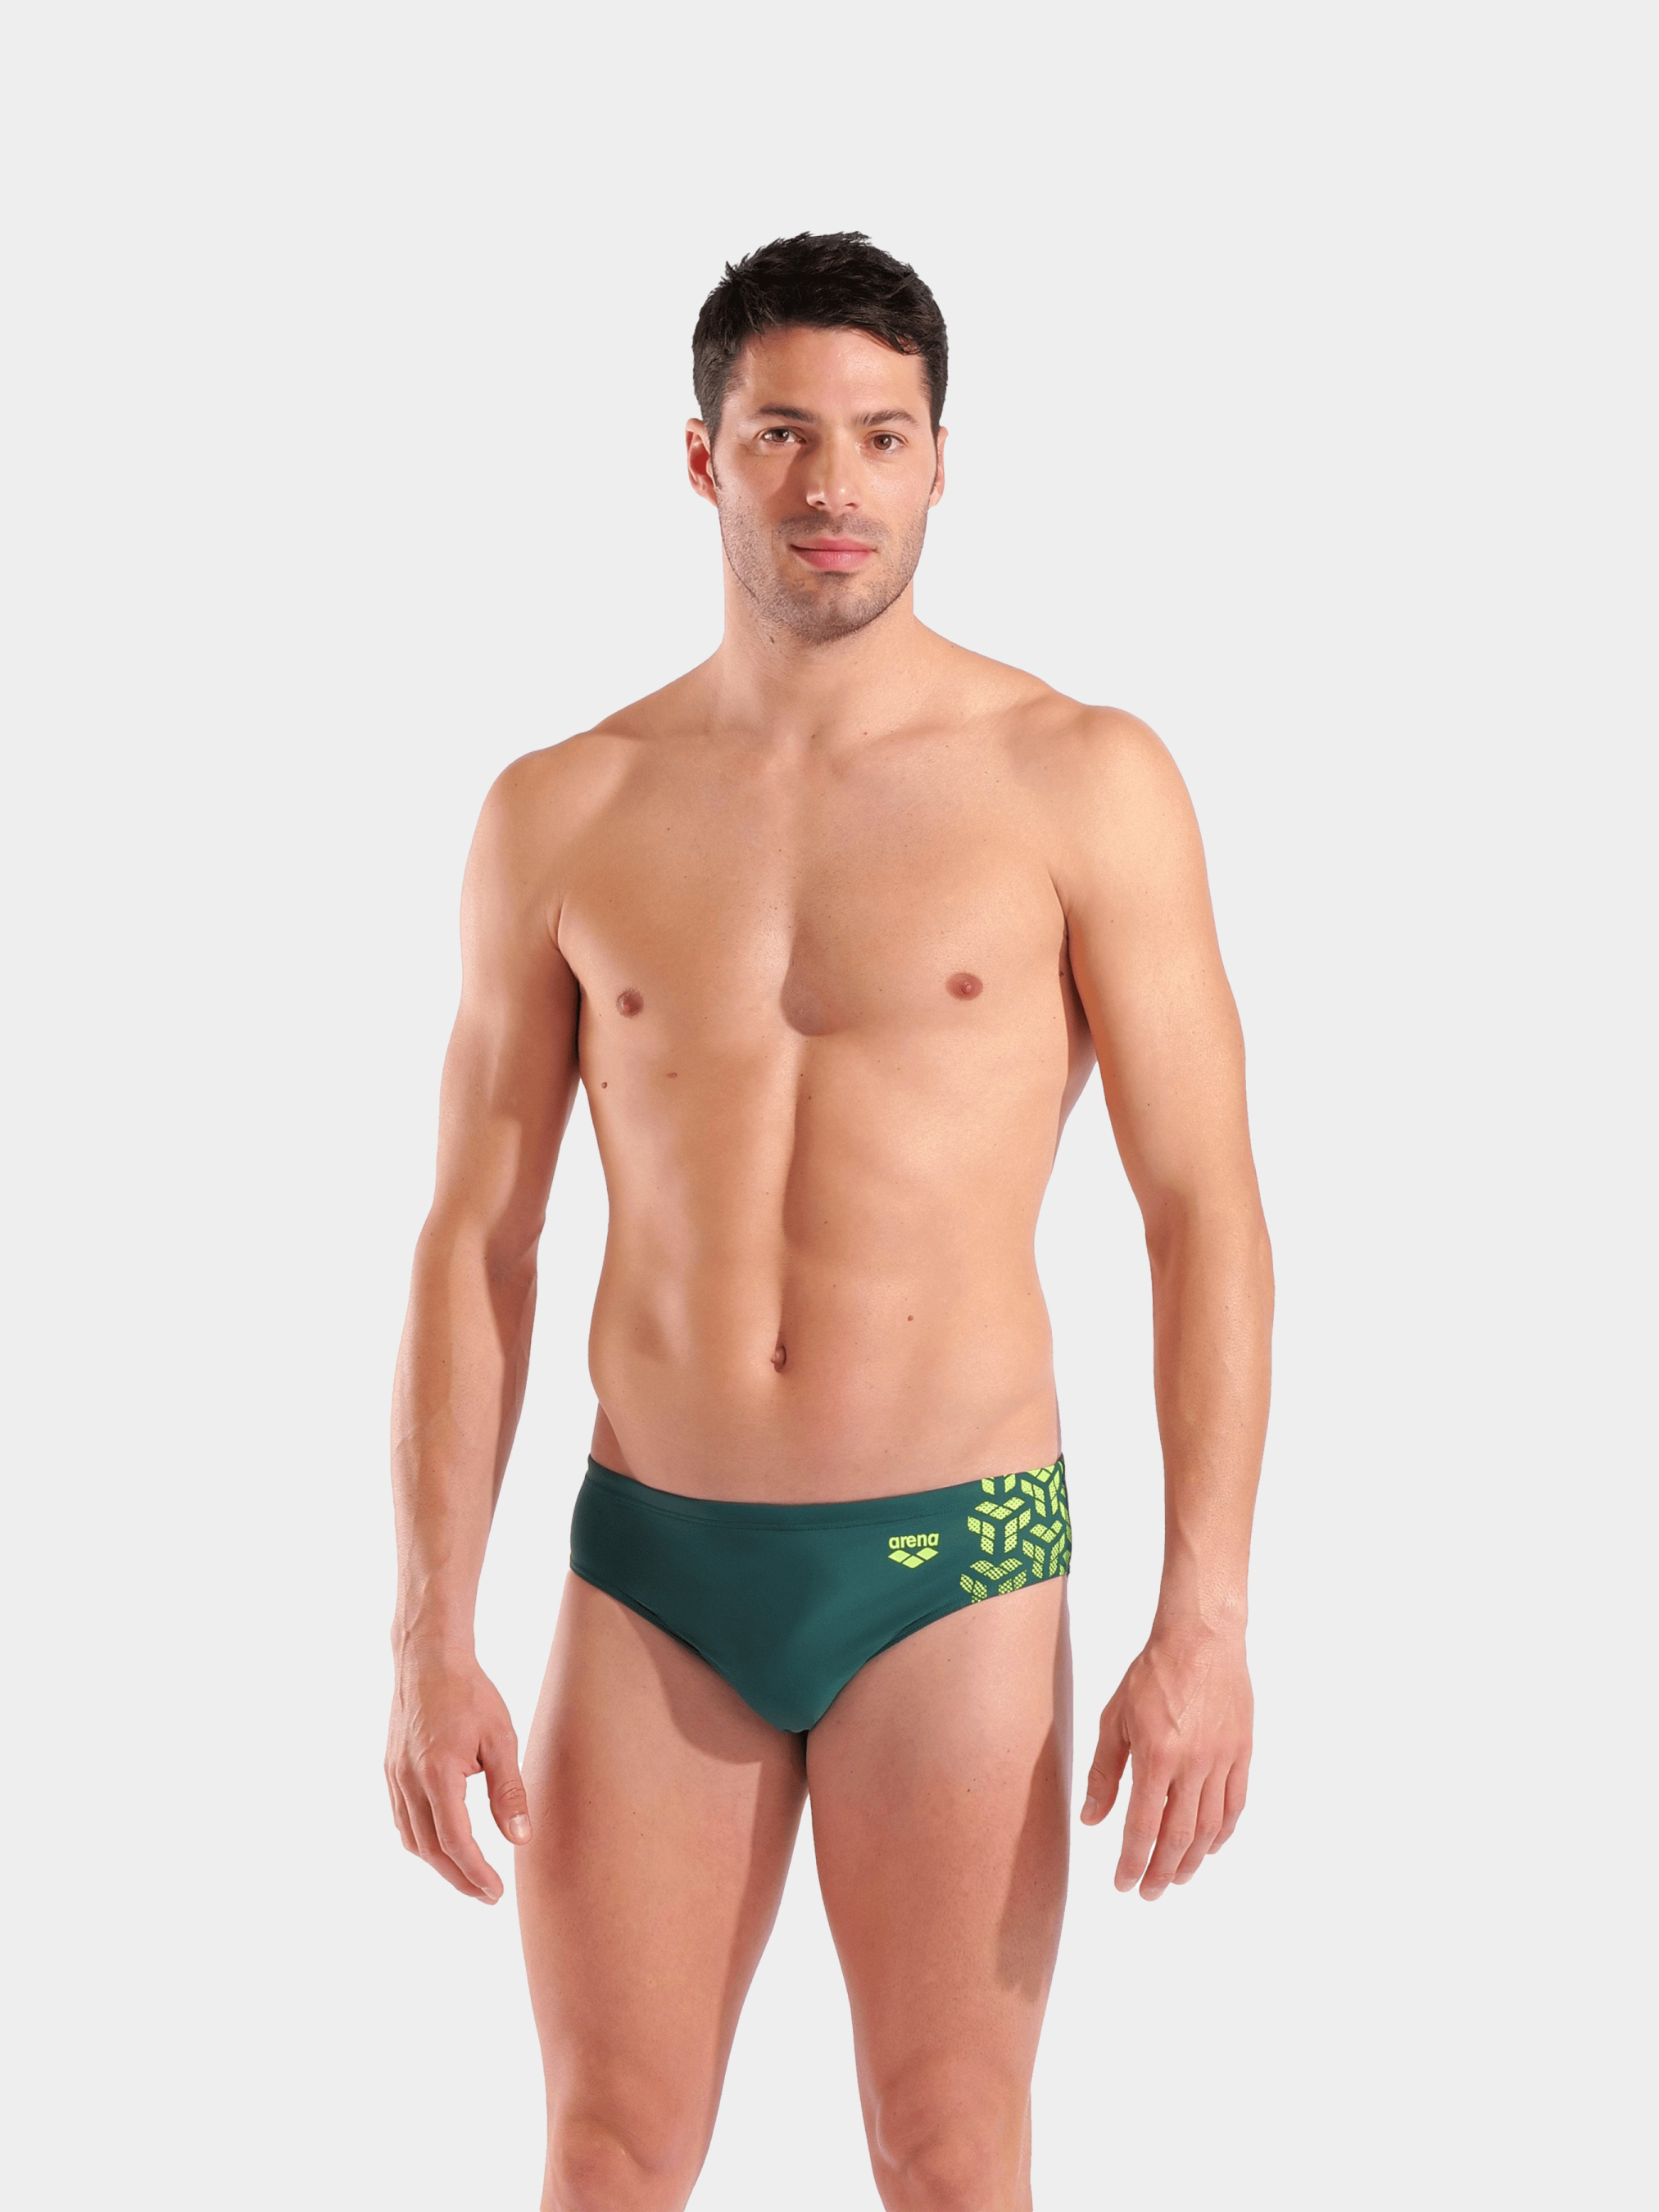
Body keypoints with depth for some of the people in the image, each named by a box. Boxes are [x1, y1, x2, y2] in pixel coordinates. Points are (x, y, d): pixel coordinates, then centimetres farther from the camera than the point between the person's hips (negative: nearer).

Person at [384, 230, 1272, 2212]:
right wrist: (430, 1640, 1)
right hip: (651, 1566, 2)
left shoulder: (1082, 781, -3)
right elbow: (475, 1243, 6)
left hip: (953, 1564, -2)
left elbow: (1206, 1216, -3)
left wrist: (1205, 1619, -10)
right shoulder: (560, 814, 4)